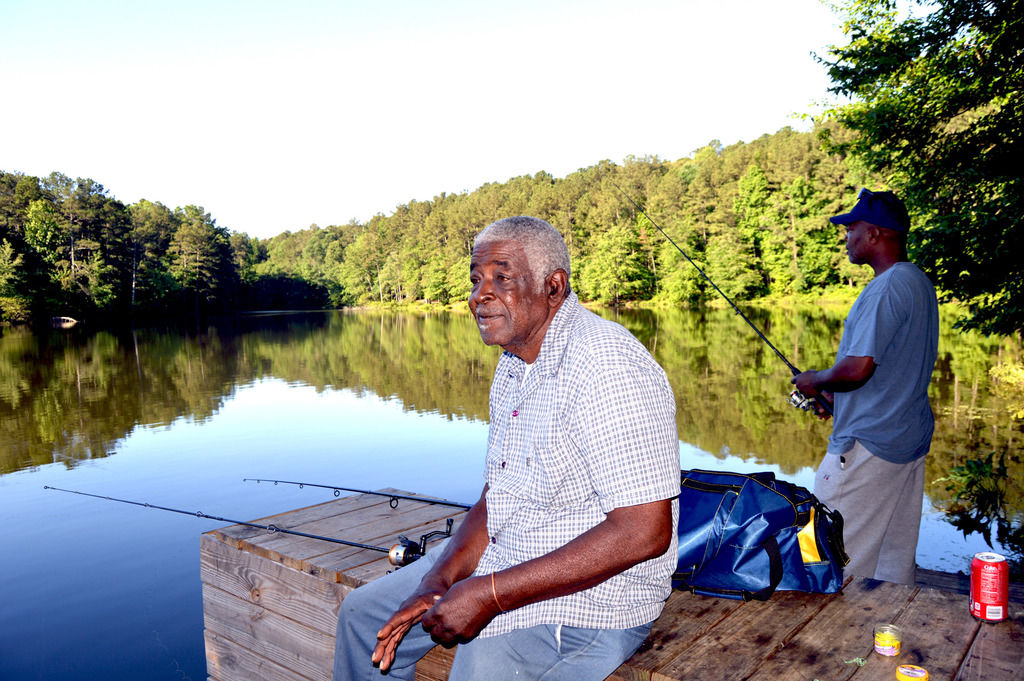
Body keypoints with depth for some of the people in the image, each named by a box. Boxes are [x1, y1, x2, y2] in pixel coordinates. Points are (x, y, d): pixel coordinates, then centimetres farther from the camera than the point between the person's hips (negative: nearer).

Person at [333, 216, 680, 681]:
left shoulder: (609, 370, -24)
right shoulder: (514, 367, 7)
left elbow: (645, 532, -28)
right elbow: (494, 498, 9)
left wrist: (491, 592, -25)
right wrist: (437, 583, -7)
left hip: (591, 592, -8)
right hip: (503, 562, 9)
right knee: (362, 615, 12)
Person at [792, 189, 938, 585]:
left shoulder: (886, 289, -20)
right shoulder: (919, 282, 12)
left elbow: (856, 369, -26)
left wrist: (815, 381, -6)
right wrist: (837, 395, 17)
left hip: (868, 447, -10)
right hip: (910, 438, 10)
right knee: (895, 554, 17)